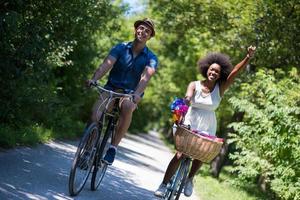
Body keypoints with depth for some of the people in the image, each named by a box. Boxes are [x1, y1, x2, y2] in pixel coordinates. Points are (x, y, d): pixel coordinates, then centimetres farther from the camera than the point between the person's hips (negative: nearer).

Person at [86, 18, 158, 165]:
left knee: (127, 106, -36)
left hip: (130, 94, -1)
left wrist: (137, 94, -42)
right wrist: (94, 79, -36)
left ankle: (113, 147, -29)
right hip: (111, 88, 1)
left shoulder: (151, 58, -4)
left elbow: (145, 77, -22)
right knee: (95, 114, -26)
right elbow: (106, 64, -17)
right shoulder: (121, 48, -1)